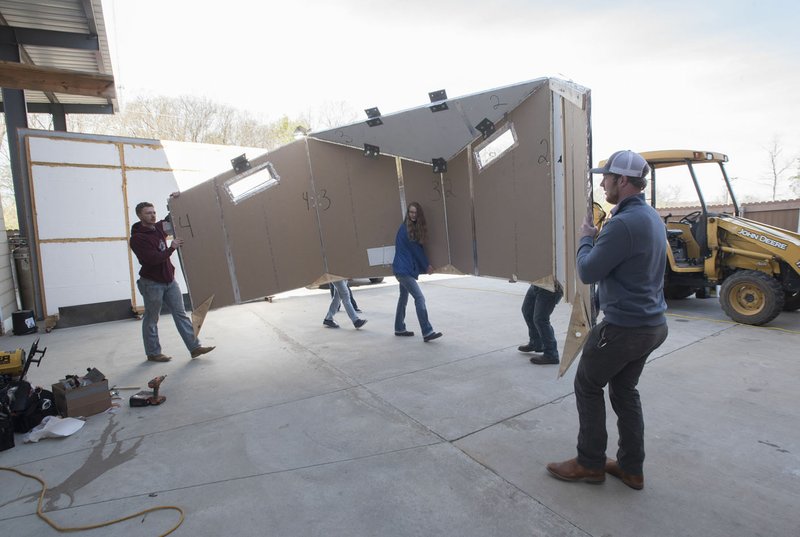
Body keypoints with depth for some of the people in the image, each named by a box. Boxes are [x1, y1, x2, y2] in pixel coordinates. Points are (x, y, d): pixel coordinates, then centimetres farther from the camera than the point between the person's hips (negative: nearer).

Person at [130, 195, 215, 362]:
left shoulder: (159, 227, 6)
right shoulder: (137, 238, -15)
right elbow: (152, 259, -26)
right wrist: (172, 248, -20)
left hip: (169, 280, 7)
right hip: (152, 284, -7)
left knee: (181, 314, 6)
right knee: (151, 320, 7)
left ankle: (194, 347, 9)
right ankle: (153, 353, 20)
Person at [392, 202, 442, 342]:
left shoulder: (415, 228, 10)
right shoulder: (405, 229, -14)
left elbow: (419, 248, 14)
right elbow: (416, 250, -9)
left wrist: (426, 265, 12)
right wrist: (427, 266, 0)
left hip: (406, 269, 10)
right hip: (403, 269, -10)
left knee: (403, 298, 17)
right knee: (419, 298, -15)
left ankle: (399, 329, 29)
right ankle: (427, 333, -16)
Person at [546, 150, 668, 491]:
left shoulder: (623, 223, -24)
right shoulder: (652, 217, 9)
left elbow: (588, 272, -19)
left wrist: (586, 238, -3)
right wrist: (598, 239, 6)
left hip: (624, 327, -9)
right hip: (652, 323, 9)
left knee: (588, 386, 8)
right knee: (624, 390, 18)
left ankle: (590, 464, 21)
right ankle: (631, 468, 28)